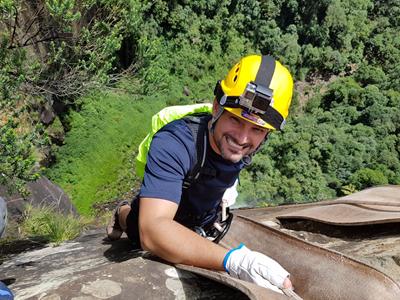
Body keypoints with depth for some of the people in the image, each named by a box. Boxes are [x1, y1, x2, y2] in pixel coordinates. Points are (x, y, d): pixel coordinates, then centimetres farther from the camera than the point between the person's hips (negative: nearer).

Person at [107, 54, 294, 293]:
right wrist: (234, 259, -66)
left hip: (203, 225, 5)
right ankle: (123, 214, 45)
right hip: (161, 224, -5)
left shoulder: (248, 145, -25)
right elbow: (152, 231, -57)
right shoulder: (173, 144, -45)